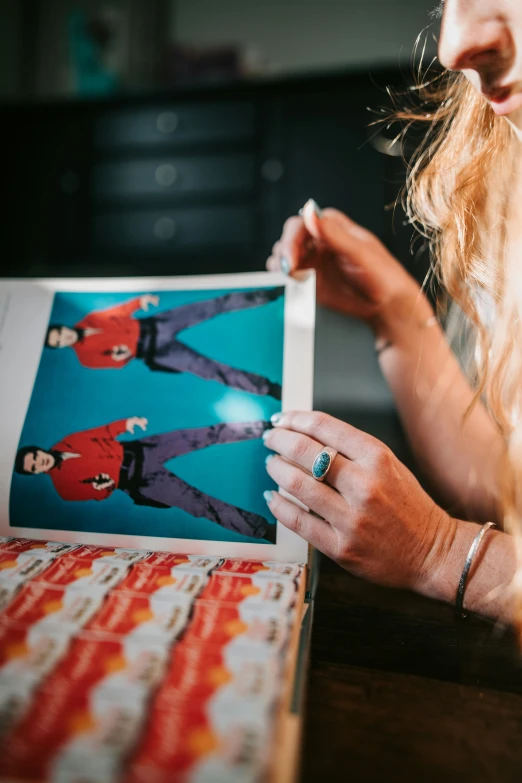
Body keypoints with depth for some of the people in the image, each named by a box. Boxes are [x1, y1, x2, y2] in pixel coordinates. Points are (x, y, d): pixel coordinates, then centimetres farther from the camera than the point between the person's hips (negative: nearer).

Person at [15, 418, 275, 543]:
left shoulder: (66, 443, 5)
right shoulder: (63, 484, -3)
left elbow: (100, 433, 10)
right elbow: (99, 493, 2)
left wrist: (125, 423, -4)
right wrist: (101, 486, -18)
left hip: (139, 450, 5)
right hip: (137, 481, -5)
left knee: (209, 434, -6)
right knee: (200, 504, -20)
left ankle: (266, 427, 5)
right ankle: (264, 530, -23)